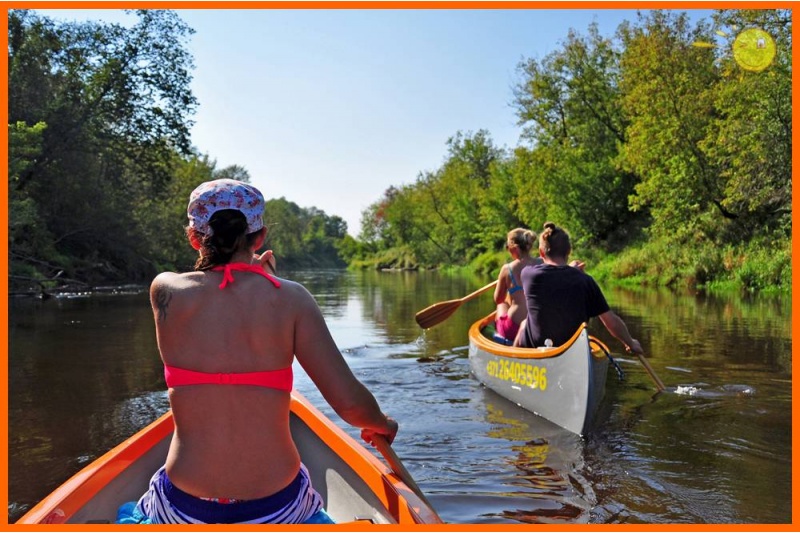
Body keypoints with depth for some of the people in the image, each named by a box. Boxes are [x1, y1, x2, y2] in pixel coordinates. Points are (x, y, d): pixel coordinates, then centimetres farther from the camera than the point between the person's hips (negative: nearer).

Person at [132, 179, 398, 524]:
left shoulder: (165, 291, -10)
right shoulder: (290, 298, -14)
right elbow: (350, 402, -17)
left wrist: (249, 269, 31)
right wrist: (381, 425, 5)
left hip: (185, 510, 1)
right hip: (276, 508, -1)